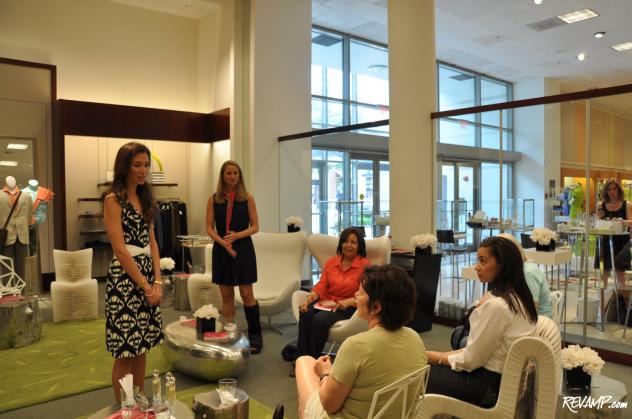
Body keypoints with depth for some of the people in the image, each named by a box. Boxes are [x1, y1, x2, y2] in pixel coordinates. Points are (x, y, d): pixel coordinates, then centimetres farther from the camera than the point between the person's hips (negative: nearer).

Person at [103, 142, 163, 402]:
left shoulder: (144, 198, 12)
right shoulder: (113, 200, -10)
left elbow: (151, 242, 10)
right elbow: (120, 249, -15)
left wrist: (157, 281, -1)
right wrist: (146, 286, -14)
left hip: (148, 276, 7)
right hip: (125, 278, -7)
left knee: (142, 347, 13)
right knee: (125, 352, 2)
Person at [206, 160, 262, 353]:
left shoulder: (247, 198, 1)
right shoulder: (213, 199, 4)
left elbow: (255, 227, 0)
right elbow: (209, 227, 1)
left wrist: (236, 236, -16)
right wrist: (224, 243, -14)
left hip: (243, 249, -2)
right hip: (221, 250, 2)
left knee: (247, 294, -2)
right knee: (226, 295, 8)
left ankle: (255, 335, 11)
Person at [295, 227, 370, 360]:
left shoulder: (365, 264, -3)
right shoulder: (331, 262, 12)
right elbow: (321, 285, 6)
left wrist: (348, 301, -23)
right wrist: (308, 299, -13)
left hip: (348, 307, -4)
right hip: (326, 302, 4)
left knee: (320, 319, -32)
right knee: (305, 314, -28)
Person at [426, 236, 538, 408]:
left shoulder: (496, 305, -26)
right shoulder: (517, 297, 3)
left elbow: (471, 360, -18)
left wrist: (438, 358, -3)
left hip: (491, 385, -9)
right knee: (432, 367, 15)